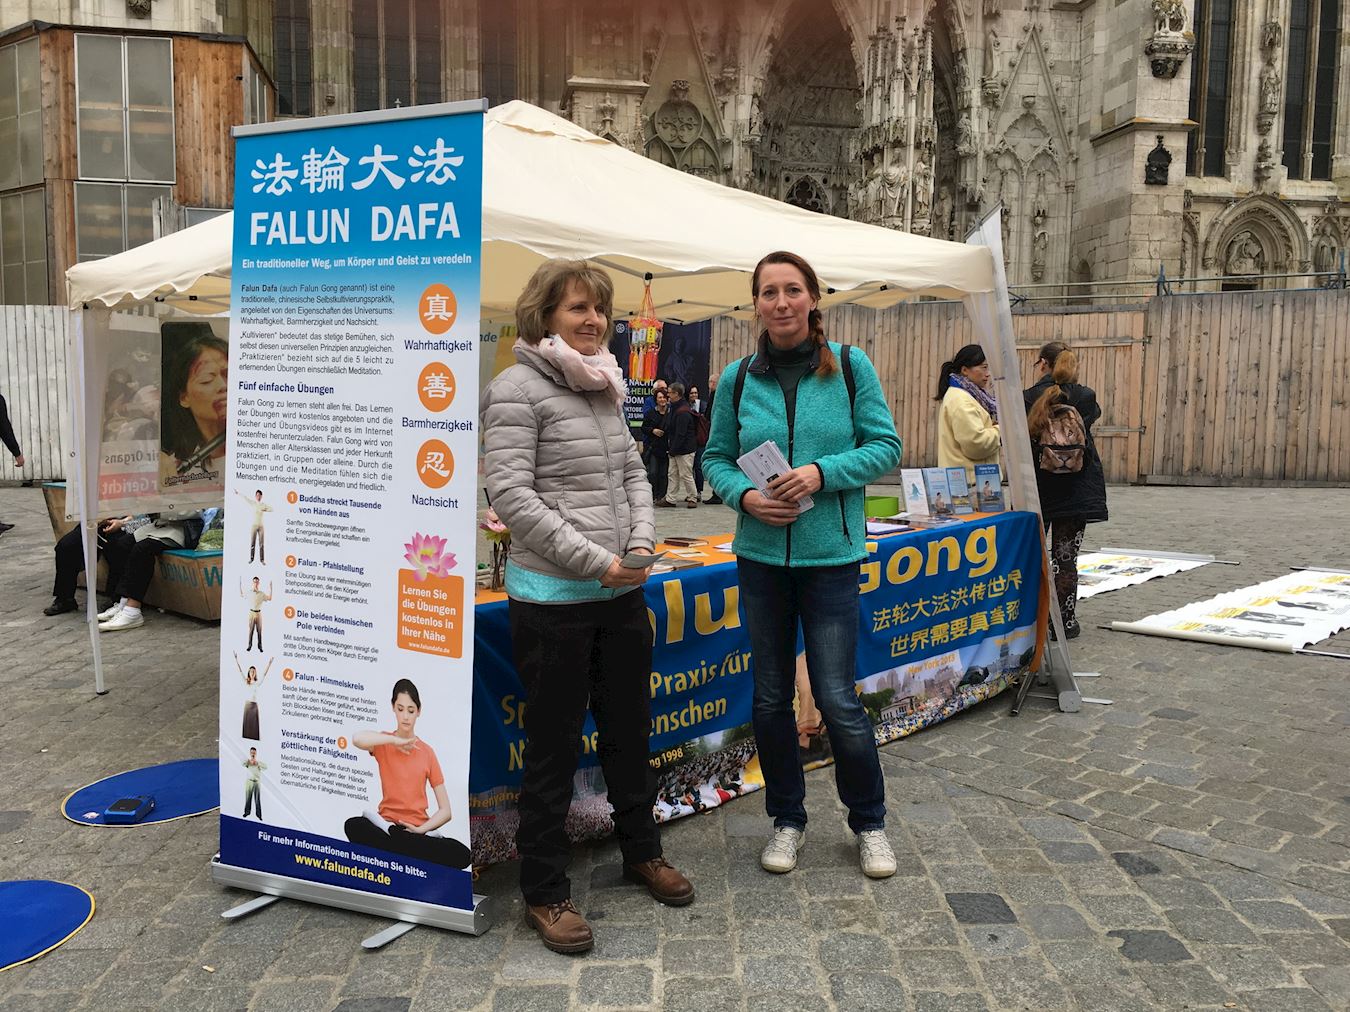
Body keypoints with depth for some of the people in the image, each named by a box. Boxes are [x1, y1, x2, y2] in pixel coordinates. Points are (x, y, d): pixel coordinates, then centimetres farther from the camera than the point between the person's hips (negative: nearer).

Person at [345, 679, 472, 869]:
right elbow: (357, 739, -21)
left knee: (462, 855, -27)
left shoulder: (427, 752, 8)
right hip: (388, 823, -1)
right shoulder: (384, 743, 7)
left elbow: (446, 811, 6)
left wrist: (421, 830, -10)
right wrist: (395, 740, -16)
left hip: (417, 829, 1)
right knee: (354, 826, -34)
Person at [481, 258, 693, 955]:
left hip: (622, 592, 7)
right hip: (552, 599, -7)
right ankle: (545, 892, 21)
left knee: (630, 727, 19)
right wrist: (595, 560, -19)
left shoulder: (605, 387, 11)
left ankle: (641, 851, 40)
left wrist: (641, 543, -2)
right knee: (553, 745, 4)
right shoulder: (519, 388, -11)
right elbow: (511, 494, -17)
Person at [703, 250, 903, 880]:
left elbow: (886, 446, -2)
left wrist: (823, 472, -17)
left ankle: (869, 822, 22)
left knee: (837, 698, -2)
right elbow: (716, 458, 8)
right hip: (761, 554, 3)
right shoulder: (738, 378, 3)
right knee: (771, 697, 11)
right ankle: (788, 819, 30)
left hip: (830, 554, -2)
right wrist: (744, 495, -12)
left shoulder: (850, 366, -2)